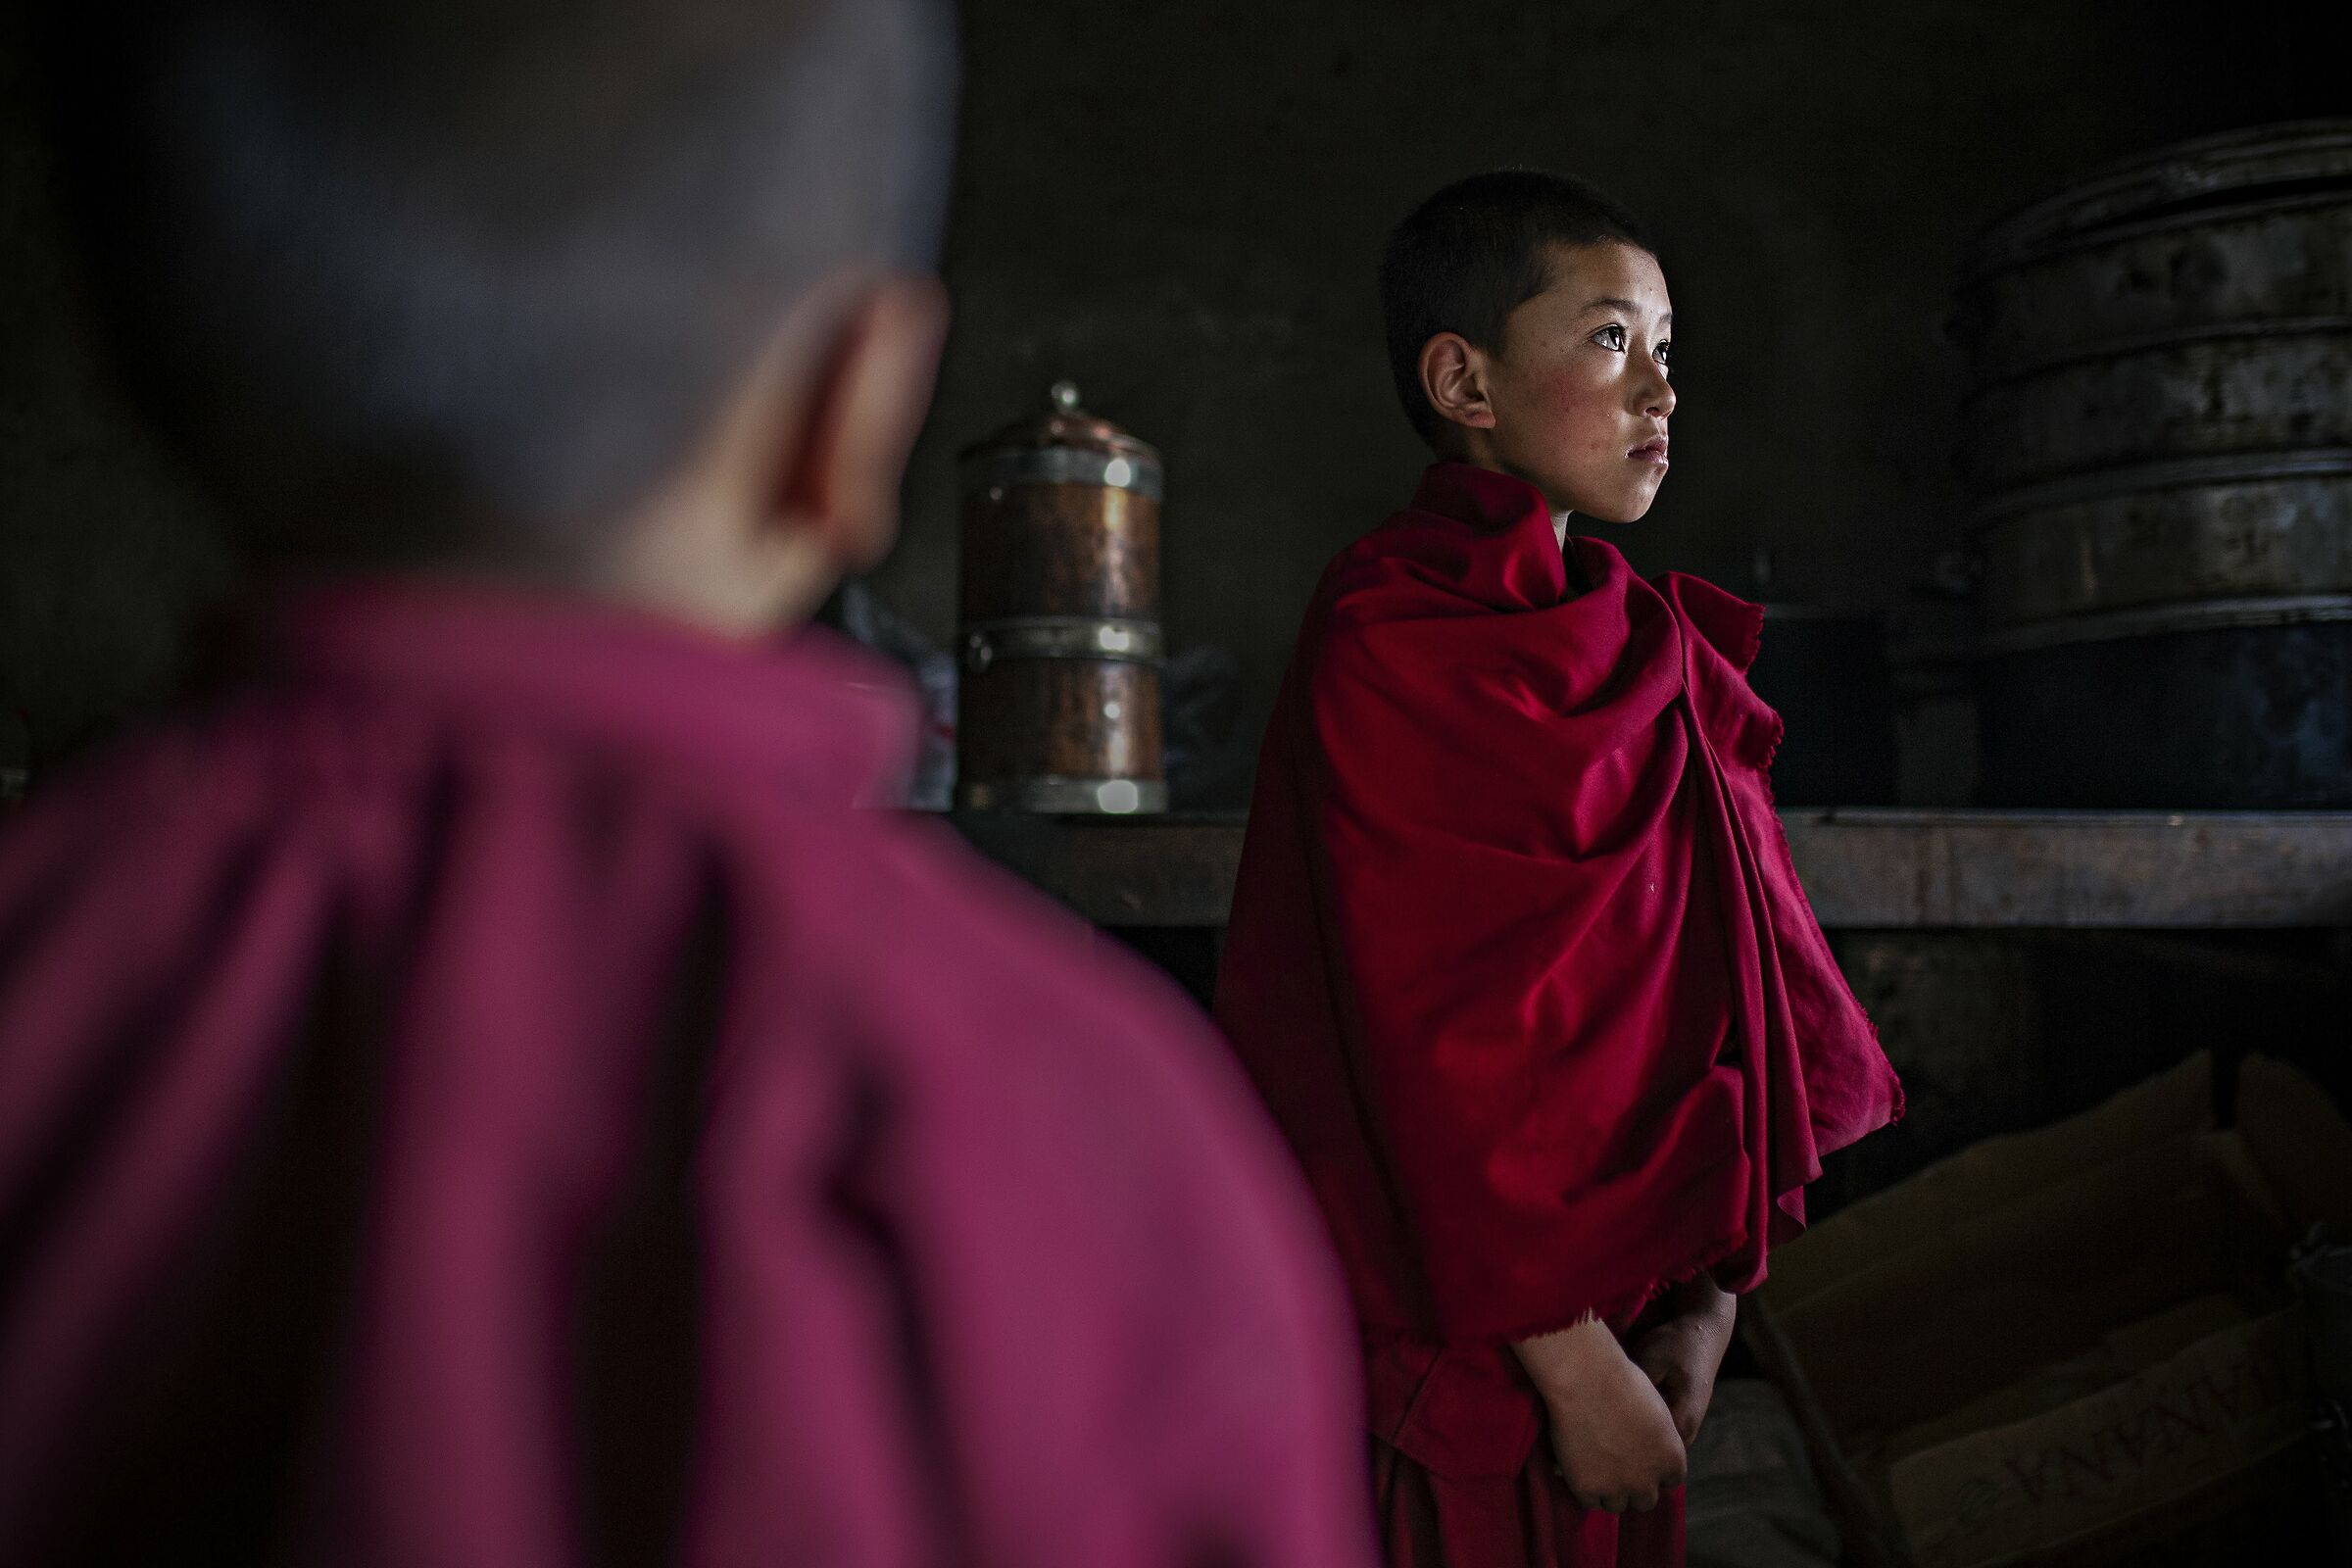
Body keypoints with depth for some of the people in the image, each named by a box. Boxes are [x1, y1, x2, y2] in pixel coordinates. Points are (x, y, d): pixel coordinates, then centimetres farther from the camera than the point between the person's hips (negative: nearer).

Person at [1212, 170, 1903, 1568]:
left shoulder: (1657, 652, 8)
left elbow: (1726, 969, 8)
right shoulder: (1388, 655, -14)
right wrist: (1569, 1360, -17)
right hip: (1465, 1342, -7)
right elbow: (1435, 1041, -18)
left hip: (1628, 1290, 7)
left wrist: (1709, 1294, 1)